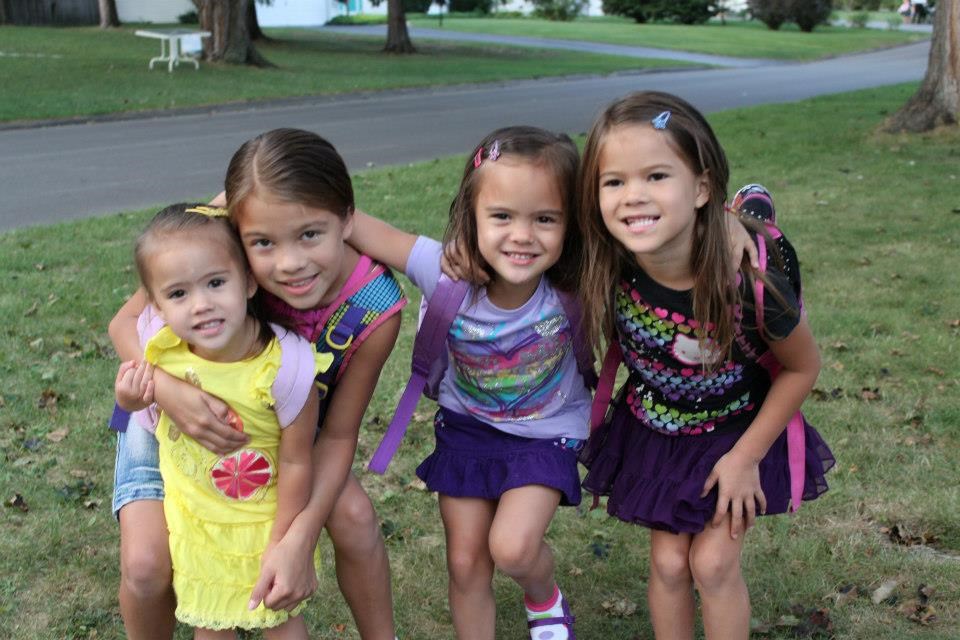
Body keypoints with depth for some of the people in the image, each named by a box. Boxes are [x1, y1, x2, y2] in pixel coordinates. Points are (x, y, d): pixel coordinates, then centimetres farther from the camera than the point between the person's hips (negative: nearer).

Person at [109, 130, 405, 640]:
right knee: (148, 566, -14)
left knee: (352, 515, -14)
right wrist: (169, 390, -42)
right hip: (174, 419, -1)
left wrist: (299, 540, -33)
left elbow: (337, 434, -21)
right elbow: (127, 321, -21)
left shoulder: (374, 310, -31)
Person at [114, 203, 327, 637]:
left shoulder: (284, 366, -34)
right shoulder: (160, 341, -24)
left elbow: (296, 462, -22)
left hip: (263, 519, -3)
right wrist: (131, 398, -22)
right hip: (192, 516, 3)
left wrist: (281, 547, -13)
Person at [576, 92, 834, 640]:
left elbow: (803, 368, -16)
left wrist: (745, 457, -13)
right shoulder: (609, 272, -28)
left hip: (737, 433, -2)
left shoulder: (750, 285, -35)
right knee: (669, 562, 10)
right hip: (653, 434, 2)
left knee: (713, 563, 2)